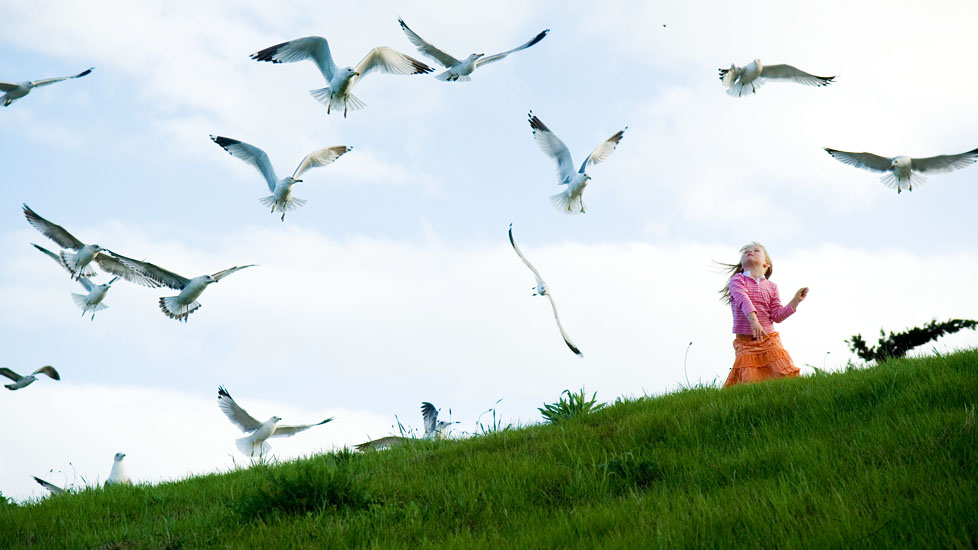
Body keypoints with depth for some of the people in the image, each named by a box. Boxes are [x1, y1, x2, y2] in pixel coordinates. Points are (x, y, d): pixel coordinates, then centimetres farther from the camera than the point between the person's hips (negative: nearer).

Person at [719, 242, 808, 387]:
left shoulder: (771, 286, 11)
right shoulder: (737, 280, 1)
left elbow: (777, 315, 7)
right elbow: (743, 299, -19)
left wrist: (795, 301, -3)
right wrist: (754, 321, -36)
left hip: (769, 339, 3)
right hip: (745, 341, -3)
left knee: (787, 375, -8)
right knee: (749, 381, -13)